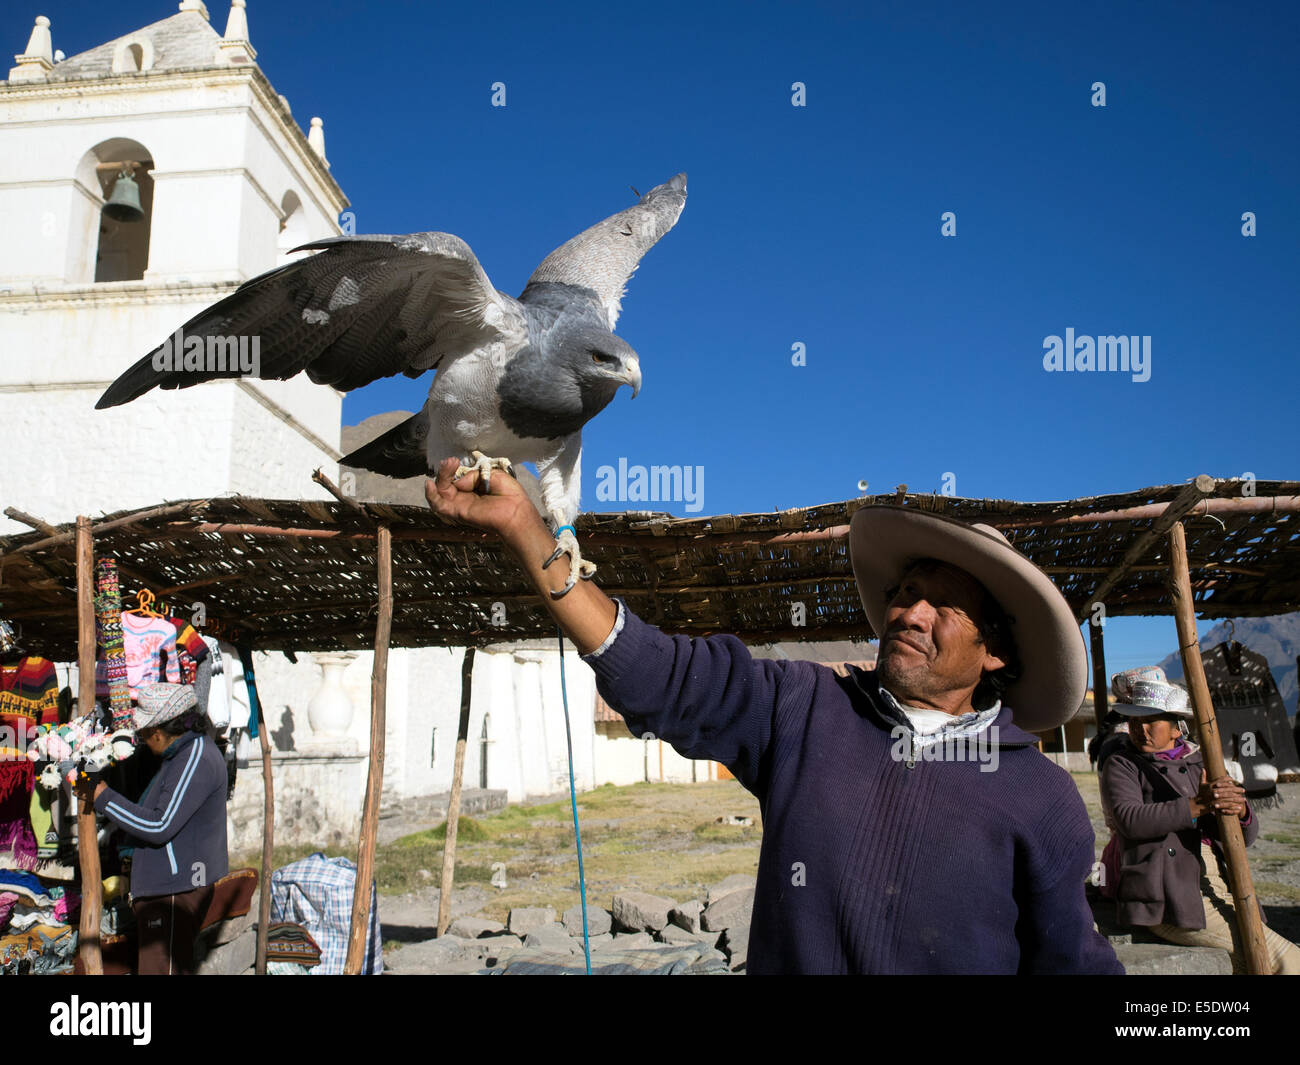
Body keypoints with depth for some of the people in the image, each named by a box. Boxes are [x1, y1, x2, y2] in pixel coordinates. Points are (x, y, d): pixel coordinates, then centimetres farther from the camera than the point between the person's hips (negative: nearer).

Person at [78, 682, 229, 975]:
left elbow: (160, 827, -23)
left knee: (160, 969, -6)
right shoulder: (190, 749, 12)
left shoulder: (195, 761, -21)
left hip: (176, 887, -11)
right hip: (168, 881, 11)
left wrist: (103, 798, -16)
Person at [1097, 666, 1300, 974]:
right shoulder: (1120, 764, 1)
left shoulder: (1199, 763, 16)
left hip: (1215, 885, 6)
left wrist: (1239, 810, -16)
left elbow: (1245, 837, 8)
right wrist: (1196, 806, -29)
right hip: (1167, 894, -6)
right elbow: (1130, 820, -19)